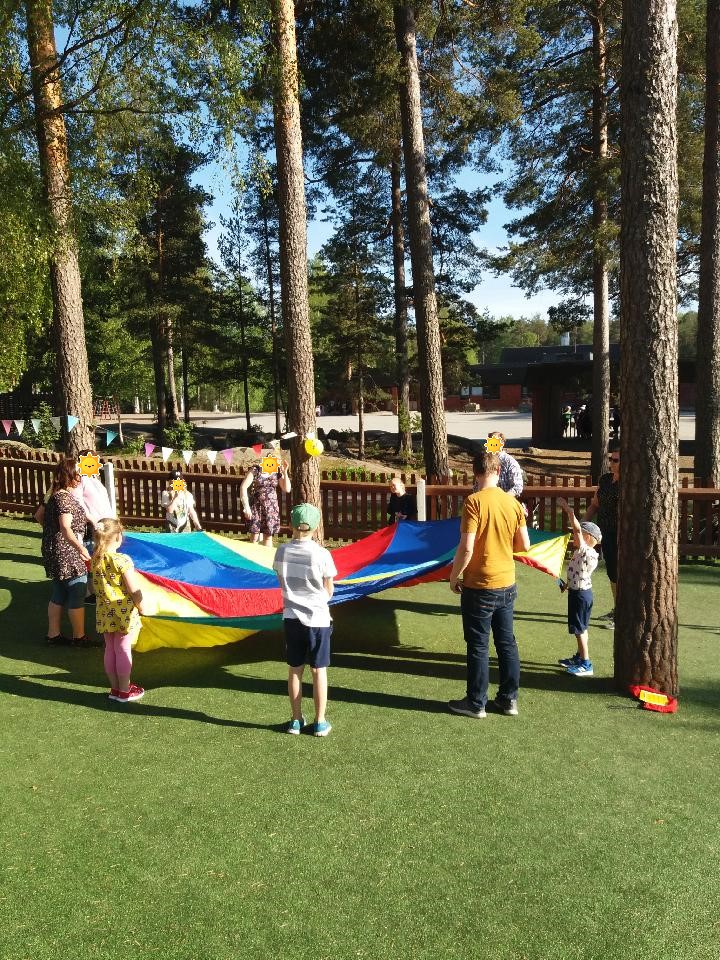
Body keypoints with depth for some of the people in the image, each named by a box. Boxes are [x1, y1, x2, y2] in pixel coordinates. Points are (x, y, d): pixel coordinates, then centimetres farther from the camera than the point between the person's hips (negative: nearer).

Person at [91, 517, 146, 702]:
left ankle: (115, 688, 27)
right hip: (124, 613, -6)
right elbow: (134, 590, -18)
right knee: (123, 650, 5)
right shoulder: (122, 560, -21)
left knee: (110, 649, 15)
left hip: (105, 613, 6)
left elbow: (96, 588, 9)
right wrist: (141, 608, -4)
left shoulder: (95, 560, -1)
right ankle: (124, 691, 16)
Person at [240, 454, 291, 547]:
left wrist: (285, 472, -9)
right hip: (256, 506, -3)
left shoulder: (277, 472, 1)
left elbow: (287, 489, -1)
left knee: (268, 536, 9)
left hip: (271, 508, 3)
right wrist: (246, 507, -17)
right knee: (255, 537, -2)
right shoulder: (255, 470, -9)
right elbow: (243, 487, -12)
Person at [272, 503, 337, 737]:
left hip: (292, 617, 3)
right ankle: (320, 722, 16)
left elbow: (282, 583, 5)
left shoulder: (282, 551, -5)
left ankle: (296, 720, 23)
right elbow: (329, 591, -4)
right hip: (317, 618, -3)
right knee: (319, 671, 9)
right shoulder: (322, 554, -14)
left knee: (295, 670, 14)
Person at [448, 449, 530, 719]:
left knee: (478, 646, 5)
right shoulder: (513, 503, 0)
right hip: (507, 584, 6)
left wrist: (454, 576, -7)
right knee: (506, 642, 16)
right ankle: (509, 699, 25)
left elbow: (466, 548, -21)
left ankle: (476, 703, 16)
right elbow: (524, 545, 6)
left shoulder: (474, 502, -17)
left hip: (479, 586, -5)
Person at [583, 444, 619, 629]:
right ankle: (616, 610, 30)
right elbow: (595, 504, 17)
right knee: (611, 572, 16)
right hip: (606, 534, 7)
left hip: (620, 535, -7)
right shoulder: (604, 480, 9)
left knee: (619, 573, -2)